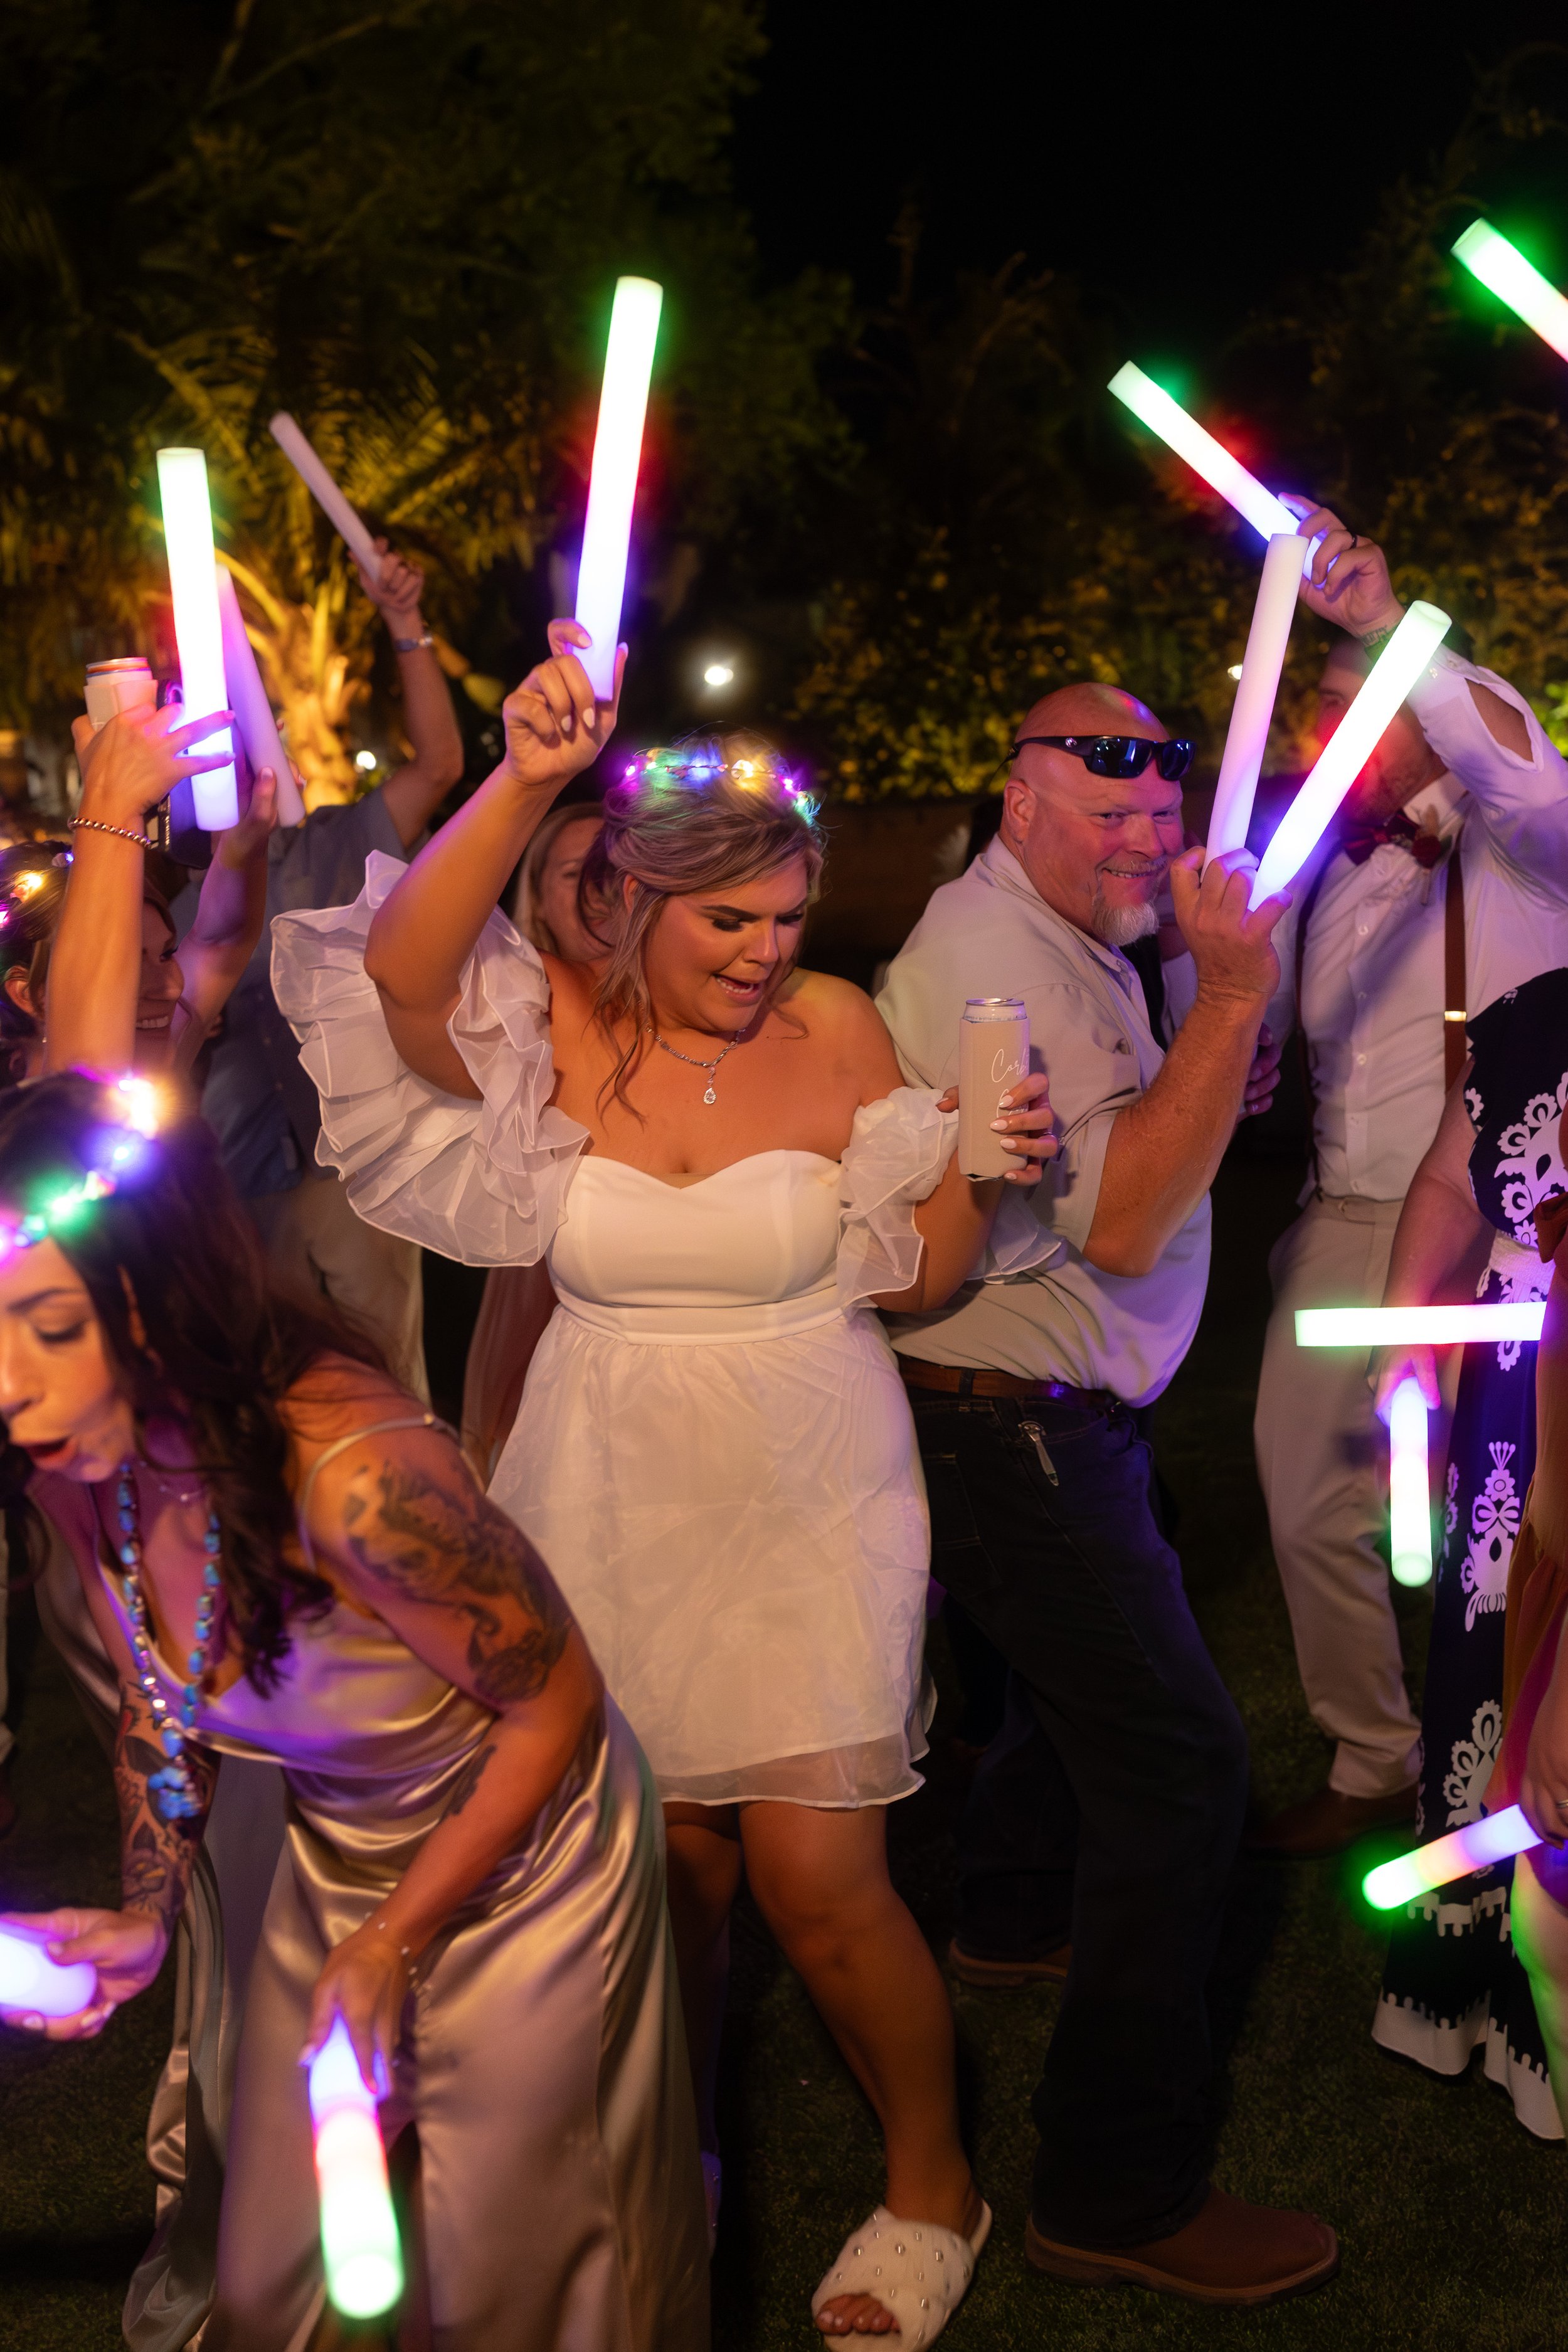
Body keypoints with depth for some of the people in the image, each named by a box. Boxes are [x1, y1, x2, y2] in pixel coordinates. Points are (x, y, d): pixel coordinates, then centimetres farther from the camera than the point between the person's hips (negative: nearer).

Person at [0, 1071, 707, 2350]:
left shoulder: (352, 1476, -39)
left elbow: (554, 1704, -23)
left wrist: (393, 1944, -17)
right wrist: (147, 1916, -9)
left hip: (524, 1855, -5)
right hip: (333, 1857, 6)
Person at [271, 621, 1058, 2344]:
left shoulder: (833, 1033, -8)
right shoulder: (561, 1024, -9)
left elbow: (917, 1272, -1)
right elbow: (402, 971, -31)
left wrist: (984, 1172, -22)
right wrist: (525, 779, -41)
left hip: (803, 1502, -1)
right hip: (612, 1496, 2)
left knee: (818, 1883, -4)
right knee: (672, 1848, 16)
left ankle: (933, 2188, 22)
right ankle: (674, 2144, 44)